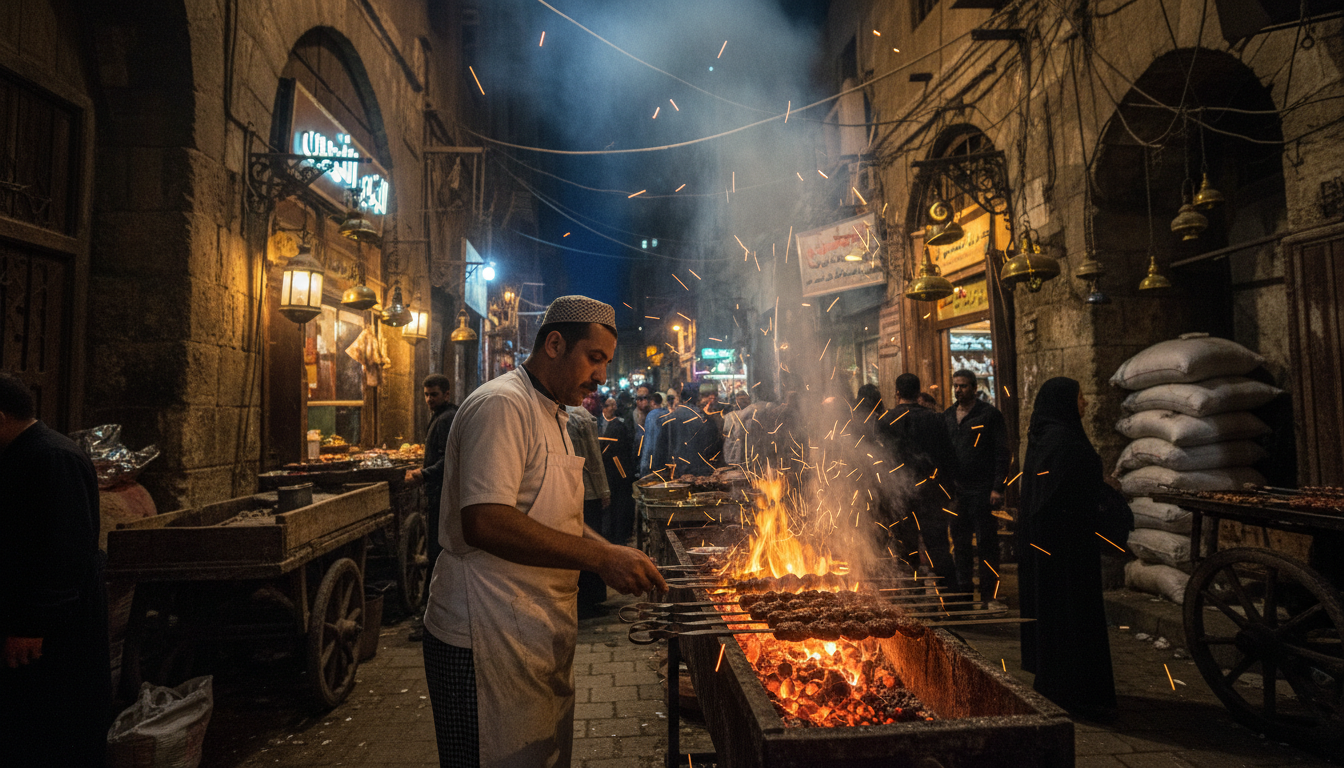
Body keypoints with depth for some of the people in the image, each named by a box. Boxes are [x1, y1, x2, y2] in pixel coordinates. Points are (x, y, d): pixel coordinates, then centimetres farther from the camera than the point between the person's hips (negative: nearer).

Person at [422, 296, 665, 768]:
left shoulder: (550, 415, 16)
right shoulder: (501, 405, -18)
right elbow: (484, 523, -30)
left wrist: (617, 557, 6)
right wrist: (599, 558, -28)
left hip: (541, 635, 10)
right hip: (488, 639, -9)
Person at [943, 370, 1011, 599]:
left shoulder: (990, 414, -4)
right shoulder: (947, 416, 12)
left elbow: (1002, 453, -7)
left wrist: (997, 488, -13)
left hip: (982, 489, -5)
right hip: (956, 489, 5)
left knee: (986, 543, 2)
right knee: (960, 541, 12)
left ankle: (989, 594, 12)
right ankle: (963, 587, 24)